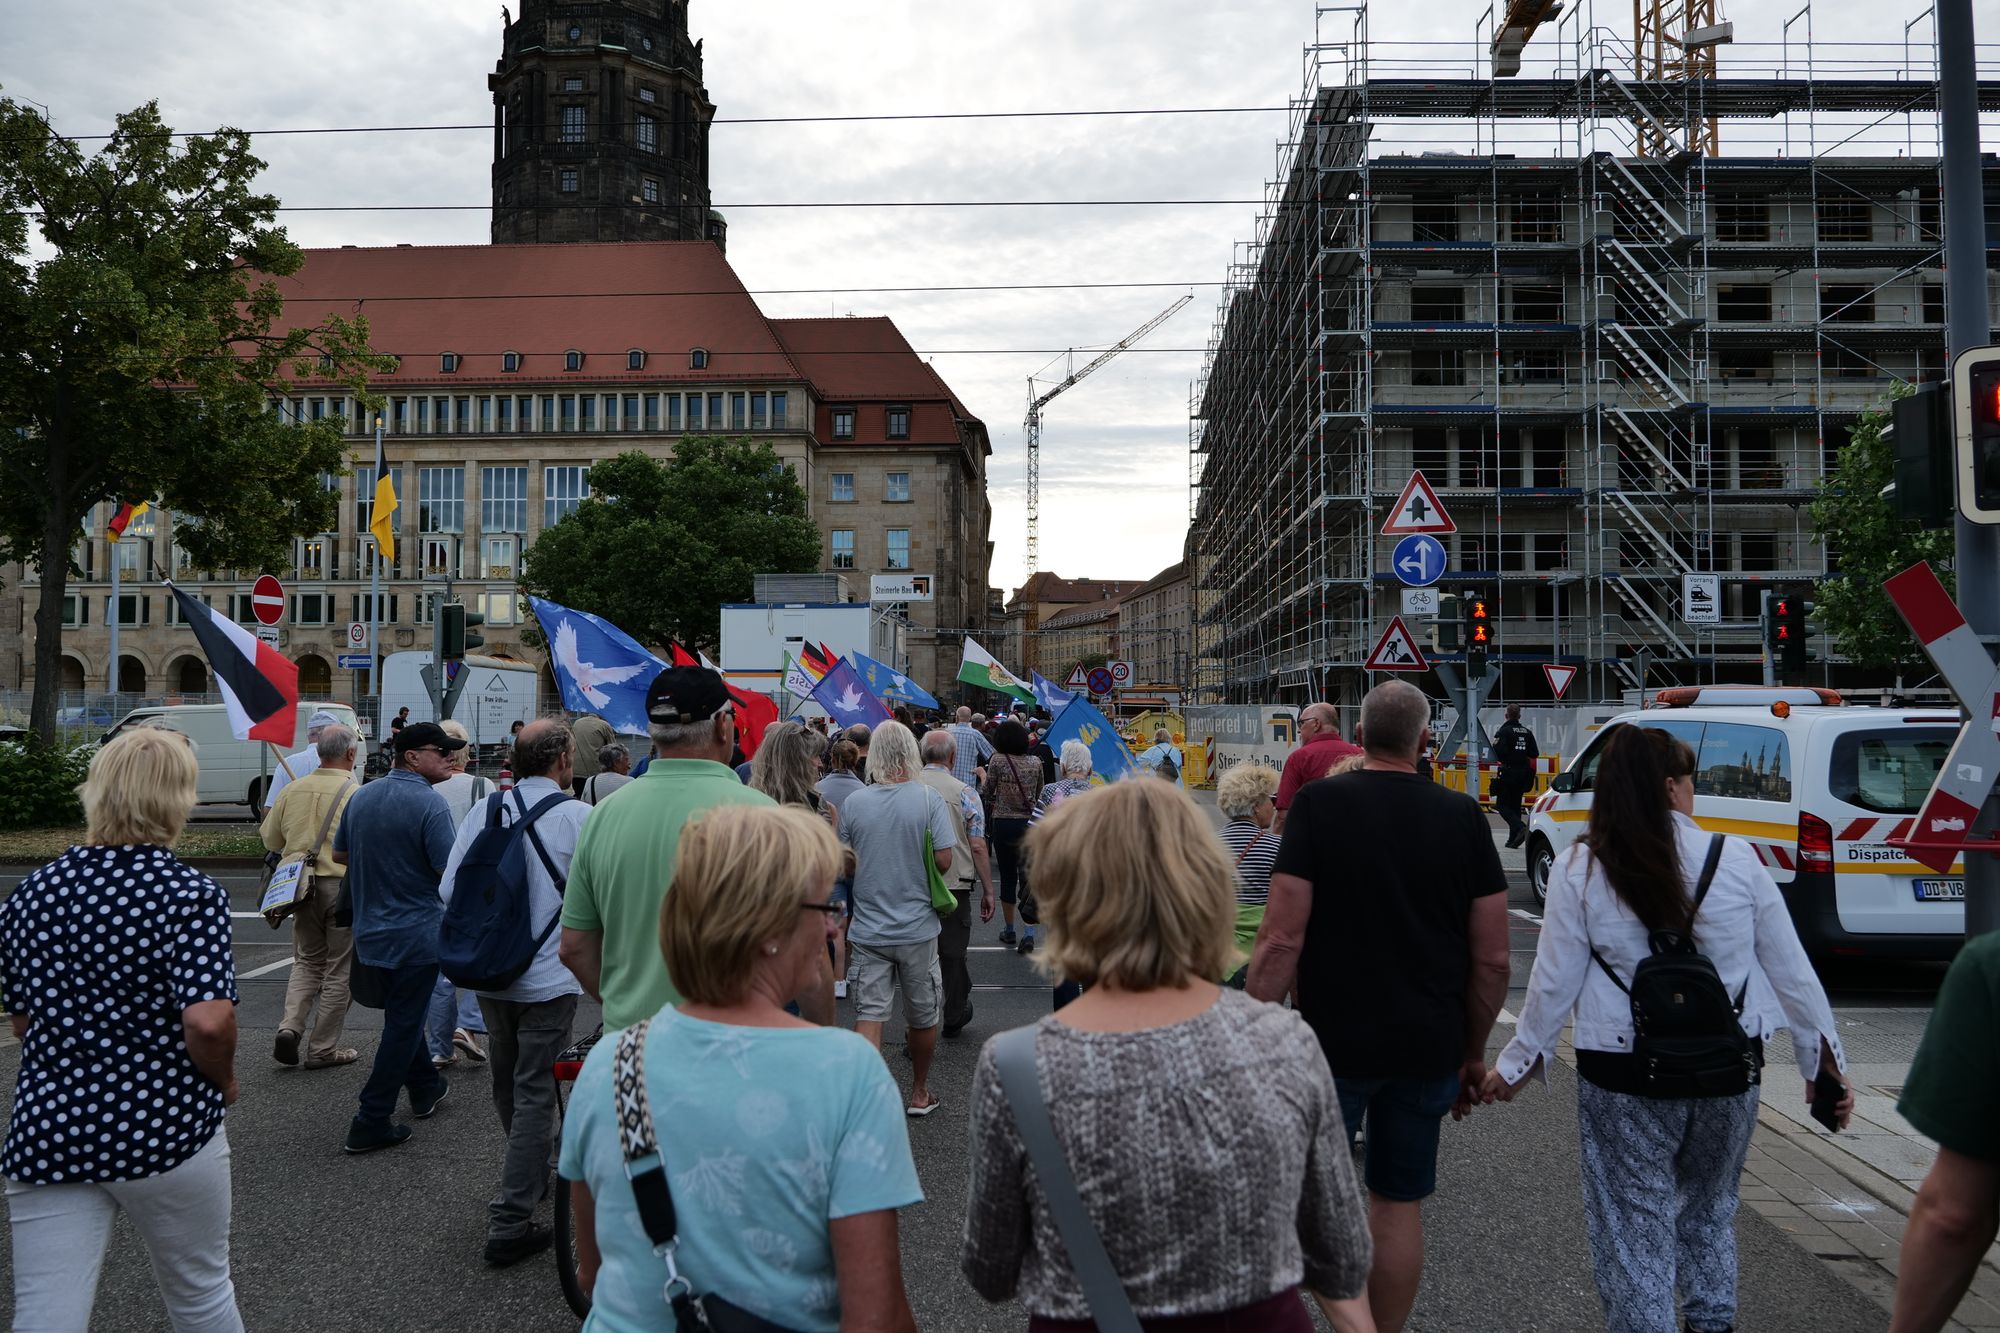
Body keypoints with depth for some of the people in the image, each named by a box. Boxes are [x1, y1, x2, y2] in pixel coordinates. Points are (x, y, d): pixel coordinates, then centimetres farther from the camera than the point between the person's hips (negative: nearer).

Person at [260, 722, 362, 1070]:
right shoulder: (356, 794, -14)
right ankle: (323, 1048, 12)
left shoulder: (292, 791, 3)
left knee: (307, 961, 21)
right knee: (339, 969, 7)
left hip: (303, 885, 5)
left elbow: (270, 839, 13)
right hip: (343, 885, -5)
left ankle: (289, 1026, 3)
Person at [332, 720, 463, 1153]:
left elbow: (339, 853, 15)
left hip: (370, 931, 8)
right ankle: (370, 1124, 4)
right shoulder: (429, 804, -20)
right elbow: (451, 873, -22)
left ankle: (425, 1088, 39)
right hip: (415, 933, -8)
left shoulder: (361, 797, 4)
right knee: (403, 1025, 2)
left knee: (401, 1014, 23)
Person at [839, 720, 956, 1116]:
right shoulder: (929, 799, -10)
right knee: (923, 1016, 16)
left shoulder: (853, 803, -4)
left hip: (868, 930, 1)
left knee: (868, 1016, 1)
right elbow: (944, 861, -12)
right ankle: (920, 1093, 32)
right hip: (917, 927, -1)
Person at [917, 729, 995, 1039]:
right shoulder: (964, 793, -7)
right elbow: (978, 847, -8)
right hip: (954, 885, -2)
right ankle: (954, 1017, 28)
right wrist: (988, 891, -1)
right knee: (952, 952, 12)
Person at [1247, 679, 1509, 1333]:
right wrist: (1474, 1051, 12)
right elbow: (1492, 957, 0)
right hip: (1429, 1049, 3)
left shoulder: (1319, 803, -11)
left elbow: (1282, 941, -17)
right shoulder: (1462, 815, -2)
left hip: (1333, 1042, -3)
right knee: (1400, 1204, 16)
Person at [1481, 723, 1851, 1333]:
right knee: (1710, 1206, 25)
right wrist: (1825, 1057, 14)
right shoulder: (1735, 858, -4)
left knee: (1635, 1228, 9)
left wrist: (1515, 1065, 6)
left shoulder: (1579, 869, -9)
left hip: (1625, 1076, -3)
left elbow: (1554, 983, -6)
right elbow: (1790, 970, 1)